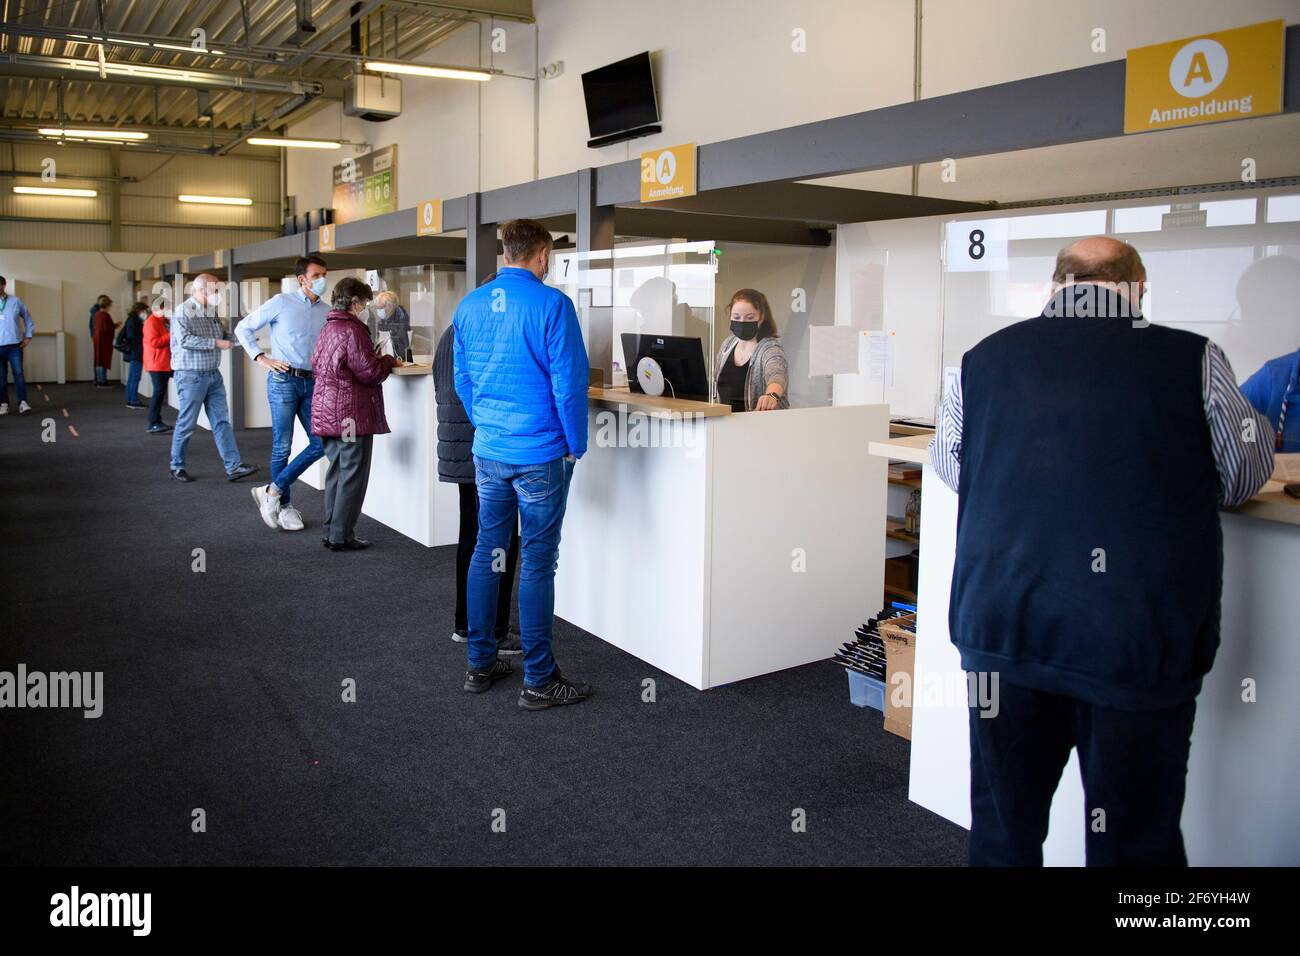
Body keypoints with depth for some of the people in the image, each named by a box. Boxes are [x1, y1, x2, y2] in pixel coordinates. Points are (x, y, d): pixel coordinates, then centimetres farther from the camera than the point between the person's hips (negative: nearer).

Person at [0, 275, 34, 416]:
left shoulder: (15, 301, 0)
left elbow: (27, 318, 11)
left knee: (18, 374, -5)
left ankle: (23, 403, -4)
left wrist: (28, 336, 7)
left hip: (15, 345, -1)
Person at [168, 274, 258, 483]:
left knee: (221, 421, 3)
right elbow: (185, 339, -23)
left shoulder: (211, 312, 14)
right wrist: (216, 343, -22)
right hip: (191, 376, -7)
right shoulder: (184, 312, -11)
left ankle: (233, 466, 1)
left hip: (213, 375, 8)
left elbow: (222, 336, 23)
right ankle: (177, 466, 17)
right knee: (186, 424, 2)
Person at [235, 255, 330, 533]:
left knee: (320, 444, -1)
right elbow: (243, 328, 3)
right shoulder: (281, 303, -2)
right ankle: (284, 505, 15)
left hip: (312, 382, 5)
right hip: (284, 380, -5)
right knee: (283, 446, 1)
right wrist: (261, 358, -5)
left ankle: (273, 491, 10)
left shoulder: (326, 312, 10)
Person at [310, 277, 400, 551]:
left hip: (326, 412, 10)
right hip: (351, 415, -9)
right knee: (352, 476, -2)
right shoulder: (353, 330, -15)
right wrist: (388, 361, 1)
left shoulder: (328, 329, 15)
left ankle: (331, 530, 23)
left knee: (336, 472, 17)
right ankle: (341, 536, 2)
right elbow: (370, 373, -19)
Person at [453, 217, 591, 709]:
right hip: (540, 455, -6)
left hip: (487, 452, 6)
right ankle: (538, 681, 9)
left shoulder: (470, 305, 6)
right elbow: (569, 382, -14)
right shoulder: (551, 304, -13)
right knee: (537, 562, 0)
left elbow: (462, 380, 13)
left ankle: (480, 665, 25)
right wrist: (575, 446, -3)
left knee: (486, 551, 14)